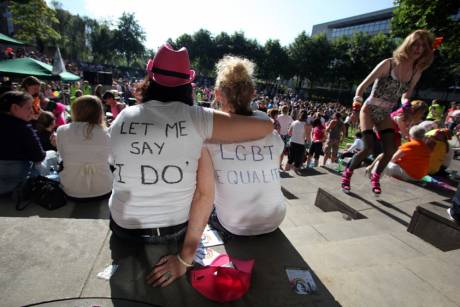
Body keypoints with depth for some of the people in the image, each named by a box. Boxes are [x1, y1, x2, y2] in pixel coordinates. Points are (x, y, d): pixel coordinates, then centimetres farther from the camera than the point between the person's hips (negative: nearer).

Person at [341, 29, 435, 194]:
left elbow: (406, 95, 15)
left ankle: (375, 178, 22)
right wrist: (358, 97, -35)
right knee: (368, 147, -18)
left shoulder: (416, 72, 1)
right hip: (369, 110, -5)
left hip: (385, 115, 6)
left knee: (390, 150, -2)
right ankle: (346, 174, 3)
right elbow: (363, 85, -17)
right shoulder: (388, 64, -15)